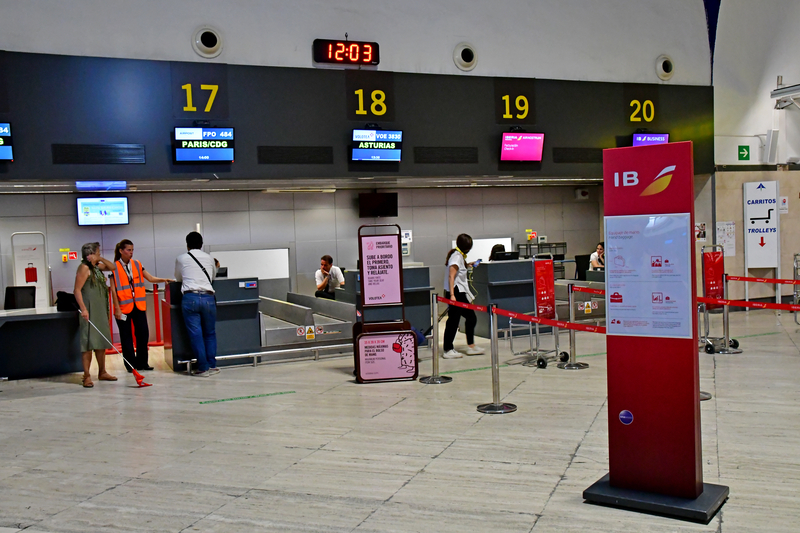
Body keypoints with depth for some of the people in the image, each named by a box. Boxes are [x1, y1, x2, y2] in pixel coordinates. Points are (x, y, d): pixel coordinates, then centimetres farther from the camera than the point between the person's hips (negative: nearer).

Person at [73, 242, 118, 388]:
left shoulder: (97, 267, 14)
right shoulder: (84, 267, -11)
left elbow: (112, 267, 25)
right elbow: (77, 290, -16)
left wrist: (101, 259, 7)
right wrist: (83, 309, -24)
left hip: (101, 309, 9)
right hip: (90, 310, -9)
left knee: (102, 341, 13)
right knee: (88, 342, -7)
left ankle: (102, 372, 22)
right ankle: (87, 376, -4)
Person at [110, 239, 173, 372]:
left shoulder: (137, 264, 9)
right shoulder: (114, 267, -4)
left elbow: (150, 278, 10)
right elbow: (113, 289, -5)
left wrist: (163, 280, -9)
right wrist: (117, 308, -8)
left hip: (138, 305, 4)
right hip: (124, 306, -4)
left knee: (143, 332, 1)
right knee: (126, 336, 4)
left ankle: (142, 362, 13)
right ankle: (130, 364, 13)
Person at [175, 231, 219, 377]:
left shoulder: (181, 259, 9)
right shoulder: (209, 258, 14)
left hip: (190, 298, -2)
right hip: (208, 297, 2)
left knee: (195, 334, 1)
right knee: (210, 333, 13)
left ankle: (203, 368, 2)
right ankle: (212, 365, 13)